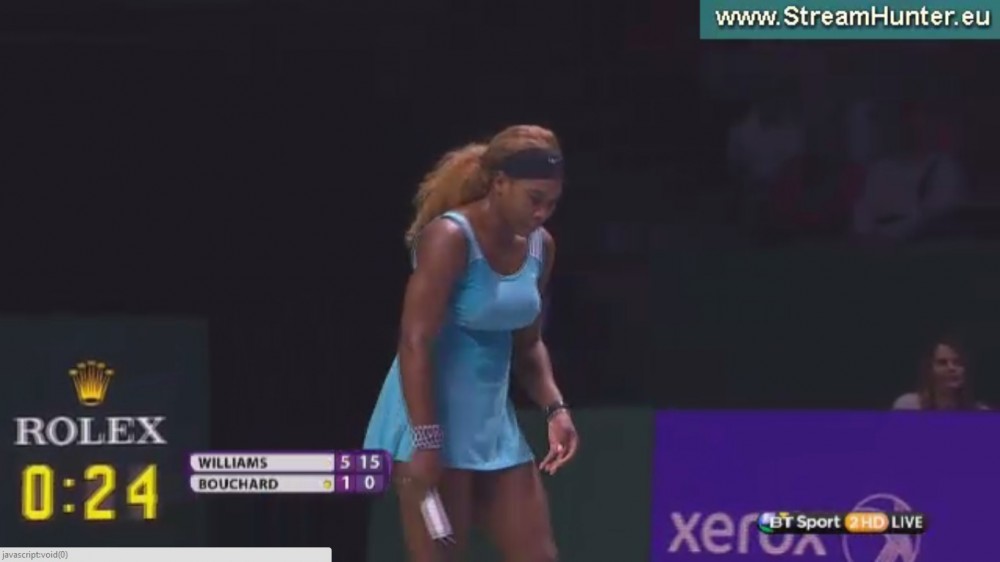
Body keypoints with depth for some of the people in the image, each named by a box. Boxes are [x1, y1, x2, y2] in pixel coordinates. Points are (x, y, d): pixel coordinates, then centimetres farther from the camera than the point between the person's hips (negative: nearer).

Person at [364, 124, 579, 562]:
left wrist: (555, 408, 4)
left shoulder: (539, 247, 7)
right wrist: (426, 440, -25)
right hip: (433, 420, -8)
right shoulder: (450, 238, -17)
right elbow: (415, 343, -21)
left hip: (494, 422, 8)